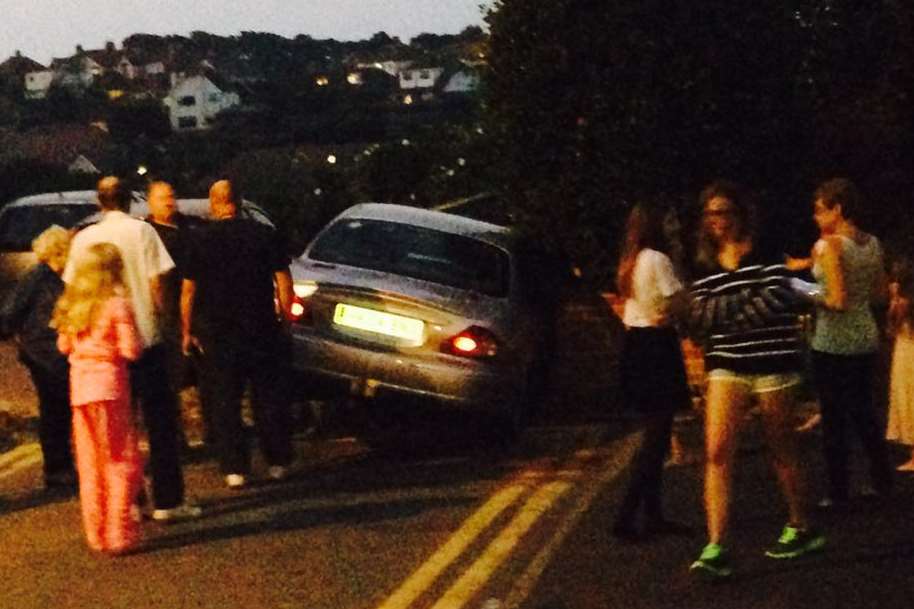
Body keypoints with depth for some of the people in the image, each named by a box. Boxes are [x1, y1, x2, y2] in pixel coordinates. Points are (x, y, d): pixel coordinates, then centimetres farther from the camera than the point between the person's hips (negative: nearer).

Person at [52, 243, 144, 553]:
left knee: (90, 465, 12)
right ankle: (119, 533, -1)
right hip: (110, 385, -6)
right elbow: (130, 350, -14)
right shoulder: (117, 305, -11)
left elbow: (64, 346, 15)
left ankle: (96, 534, 17)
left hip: (80, 385, 6)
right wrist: (137, 339, 5)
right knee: (121, 461, 2)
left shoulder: (72, 306, 8)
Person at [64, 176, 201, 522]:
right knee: (159, 421, 4)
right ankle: (167, 501, 2)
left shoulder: (83, 238, 3)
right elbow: (156, 284, -8)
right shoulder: (141, 231, -6)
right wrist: (158, 316, 6)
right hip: (144, 338, -3)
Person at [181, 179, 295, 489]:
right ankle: (277, 463, 15)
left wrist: (186, 331, 4)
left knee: (225, 403, 5)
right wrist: (285, 316, 9)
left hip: (216, 333, -1)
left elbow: (188, 289, -3)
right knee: (269, 397, 12)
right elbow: (283, 280, 0)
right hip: (261, 330, 1)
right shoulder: (264, 234, 1)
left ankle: (235, 469, 3)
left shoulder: (201, 239, -2)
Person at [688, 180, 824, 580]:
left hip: (773, 363, -3)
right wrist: (747, 299, -17)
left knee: (782, 450, 9)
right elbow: (700, 318, -3)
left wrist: (725, 315, -11)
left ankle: (802, 529, 29)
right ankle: (716, 549, -12)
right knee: (717, 452, -10)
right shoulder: (704, 266, 8)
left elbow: (777, 300, -17)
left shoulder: (765, 254, -3)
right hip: (726, 366, 3)